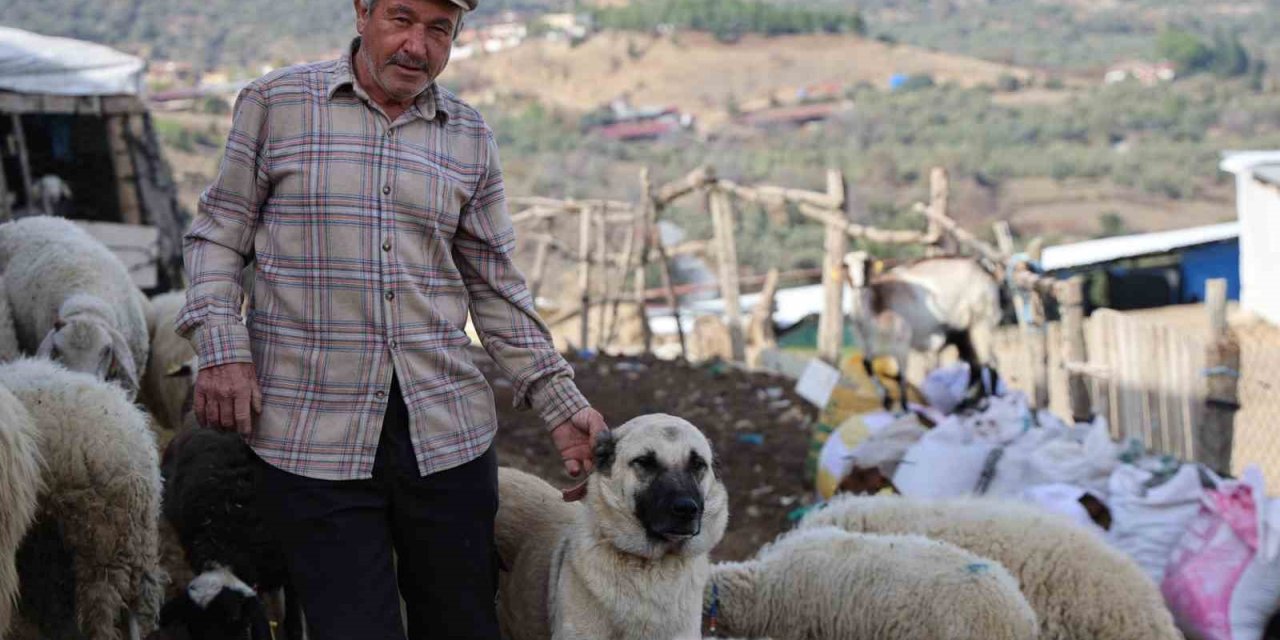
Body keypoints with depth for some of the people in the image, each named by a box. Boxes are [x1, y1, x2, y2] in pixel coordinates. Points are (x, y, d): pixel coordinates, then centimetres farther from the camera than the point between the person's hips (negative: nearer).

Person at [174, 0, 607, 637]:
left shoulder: (470, 137, 11)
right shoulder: (274, 102, 3)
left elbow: (494, 286, 14)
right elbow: (218, 233, 7)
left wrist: (559, 402, 8)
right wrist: (221, 346, -8)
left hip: (446, 433, 3)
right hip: (316, 438, -3)